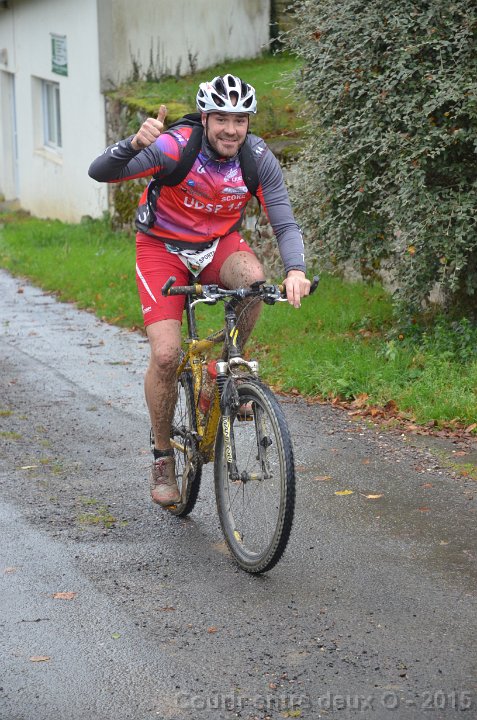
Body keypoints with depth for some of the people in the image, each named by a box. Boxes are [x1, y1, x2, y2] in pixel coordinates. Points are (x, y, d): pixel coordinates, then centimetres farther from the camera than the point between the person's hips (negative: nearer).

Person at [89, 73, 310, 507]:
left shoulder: (259, 158, -16)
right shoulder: (174, 147, -25)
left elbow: (285, 224, -17)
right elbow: (100, 172, -32)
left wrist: (295, 270, -37)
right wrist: (135, 144, -52)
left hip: (219, 244, 2)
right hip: (164, 247, -2)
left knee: (252, 276, -33)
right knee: (165, 354, -16)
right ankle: (163, 457, 5)